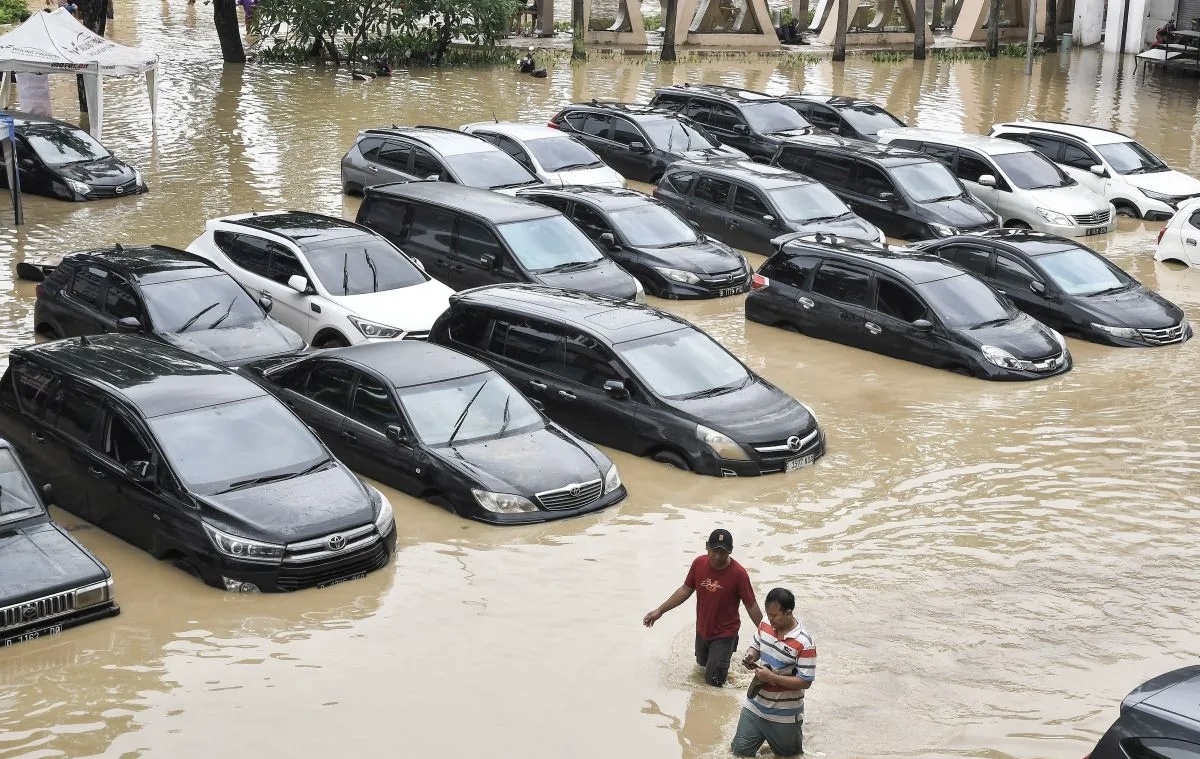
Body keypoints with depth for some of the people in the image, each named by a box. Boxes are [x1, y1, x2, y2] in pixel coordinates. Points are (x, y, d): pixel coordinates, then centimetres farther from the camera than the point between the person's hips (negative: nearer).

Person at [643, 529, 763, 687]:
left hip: (724, 634, -5)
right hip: (702, 631, 5)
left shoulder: (738, 573, -26)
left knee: (713, 681, -1)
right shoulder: (699, 563, -13)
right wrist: (659, 611, 1)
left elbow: (751, 606, -17)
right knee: (702, 664, 28)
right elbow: (686, 590, 0)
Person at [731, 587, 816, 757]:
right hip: (755, 707, 5)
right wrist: (750, 656, -12)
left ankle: (793, 732, 45)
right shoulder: (765, 625, -6)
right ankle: (767, 735, 37)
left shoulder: (804, 644, -25)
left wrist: (771, 677, -28)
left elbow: (805, 682, -22)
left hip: (784, 716, -5)